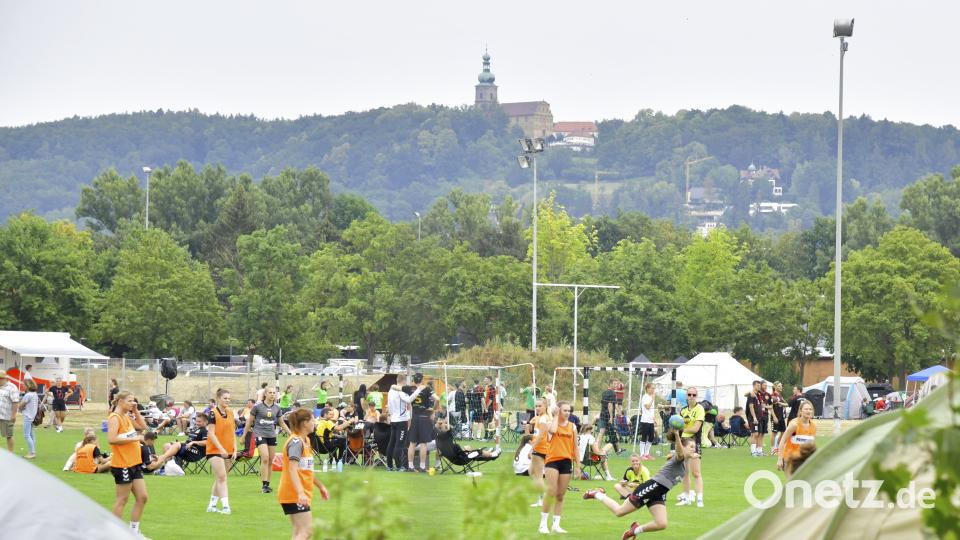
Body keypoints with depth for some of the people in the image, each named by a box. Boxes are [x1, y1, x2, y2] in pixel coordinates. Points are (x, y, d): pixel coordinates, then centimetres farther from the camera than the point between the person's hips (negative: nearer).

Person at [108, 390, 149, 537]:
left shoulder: (127, 417, 13)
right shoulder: (115, 418, -13)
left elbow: (143, 427, 24)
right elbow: (111, 439, -26)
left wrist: (136, 411, 12)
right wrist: (134, 438, -23)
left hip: (134, 464, 9)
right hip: (122, 465, -9)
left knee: (142, 497, 9)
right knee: (122, 499, -1)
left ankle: (134, 530, 18)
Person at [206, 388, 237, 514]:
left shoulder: (230, 413, 8)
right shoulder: (213, 413, -11)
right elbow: (211, 433, -15)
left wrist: (235, 449, 5)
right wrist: (221, 448, -22)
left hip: (228, 451, 7)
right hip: (215, 450, -7)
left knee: (219, 478, 10)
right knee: (221, 477, -14)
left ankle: (212, 505, 18)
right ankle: (225, 506, -18)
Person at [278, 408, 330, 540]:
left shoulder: (305, 440, 15)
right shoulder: (296, 442, -16)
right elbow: (292, 469, -27)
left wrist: (320, 486, 32)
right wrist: (300, 493, -36)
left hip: (300, 495, 10)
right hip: (294, 495, -10)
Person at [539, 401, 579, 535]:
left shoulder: (572, 426, 9)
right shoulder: (552, 423, 0)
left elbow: (575, 447, 13)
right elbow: (552, 430, -26)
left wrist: (577, 465, 10)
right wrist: (555, 416, -10)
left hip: (567, 462, 4)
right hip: (553, 460, -4)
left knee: (560, 495, 7)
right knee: (551, 492, -14)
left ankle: (556, 525, 12)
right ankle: (543, 523, -5)